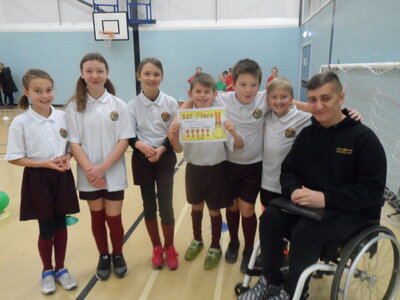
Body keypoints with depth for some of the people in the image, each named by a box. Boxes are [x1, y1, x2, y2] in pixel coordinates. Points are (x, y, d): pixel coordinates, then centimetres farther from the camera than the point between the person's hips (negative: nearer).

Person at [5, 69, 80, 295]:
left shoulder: (63, 116, -2)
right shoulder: (21, 122, -11)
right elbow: (14, 158, -8)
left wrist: (66, 157, -12)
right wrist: (45, 163, -18)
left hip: (62, 177, 3)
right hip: (38, 179, -2)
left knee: (61, 225, 13)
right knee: (46, 228, 9)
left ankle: (60, 268, 34)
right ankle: (47, 271, 34)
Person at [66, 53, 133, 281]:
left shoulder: (119, 105, -4)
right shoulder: (75, 106, -2)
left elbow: (124, 141, -7)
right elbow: (74, 143, -4)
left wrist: (103, 168, -15)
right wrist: (90, 170, -16)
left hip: (113, 173, -1)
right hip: (88, 174, 1)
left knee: (114, 218, 6)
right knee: (97, 218, 14)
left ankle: (118, 255, 32)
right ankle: (104, 257, 36)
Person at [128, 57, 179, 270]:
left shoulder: (171, 103, -6)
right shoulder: (132, 105, -6)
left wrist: (162, 148, -18)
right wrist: (140, 145, -24)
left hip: (165, 159, -1)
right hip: (142, 160, 1)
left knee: (166, 207, 0)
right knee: (149, 207, 11)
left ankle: (169, 248, 25)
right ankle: (156, 248, 32)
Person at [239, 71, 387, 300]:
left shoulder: (363, 137, -11)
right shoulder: (307, 133, 5)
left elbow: (372, 190, -17)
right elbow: (288, 169, 8)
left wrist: (326, 199, -28)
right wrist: (294, 190, -16)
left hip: (354, 213, -5)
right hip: (309, 204, 5)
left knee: (306, 230, -30)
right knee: (271, 217, -18)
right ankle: (271, 281, 2)